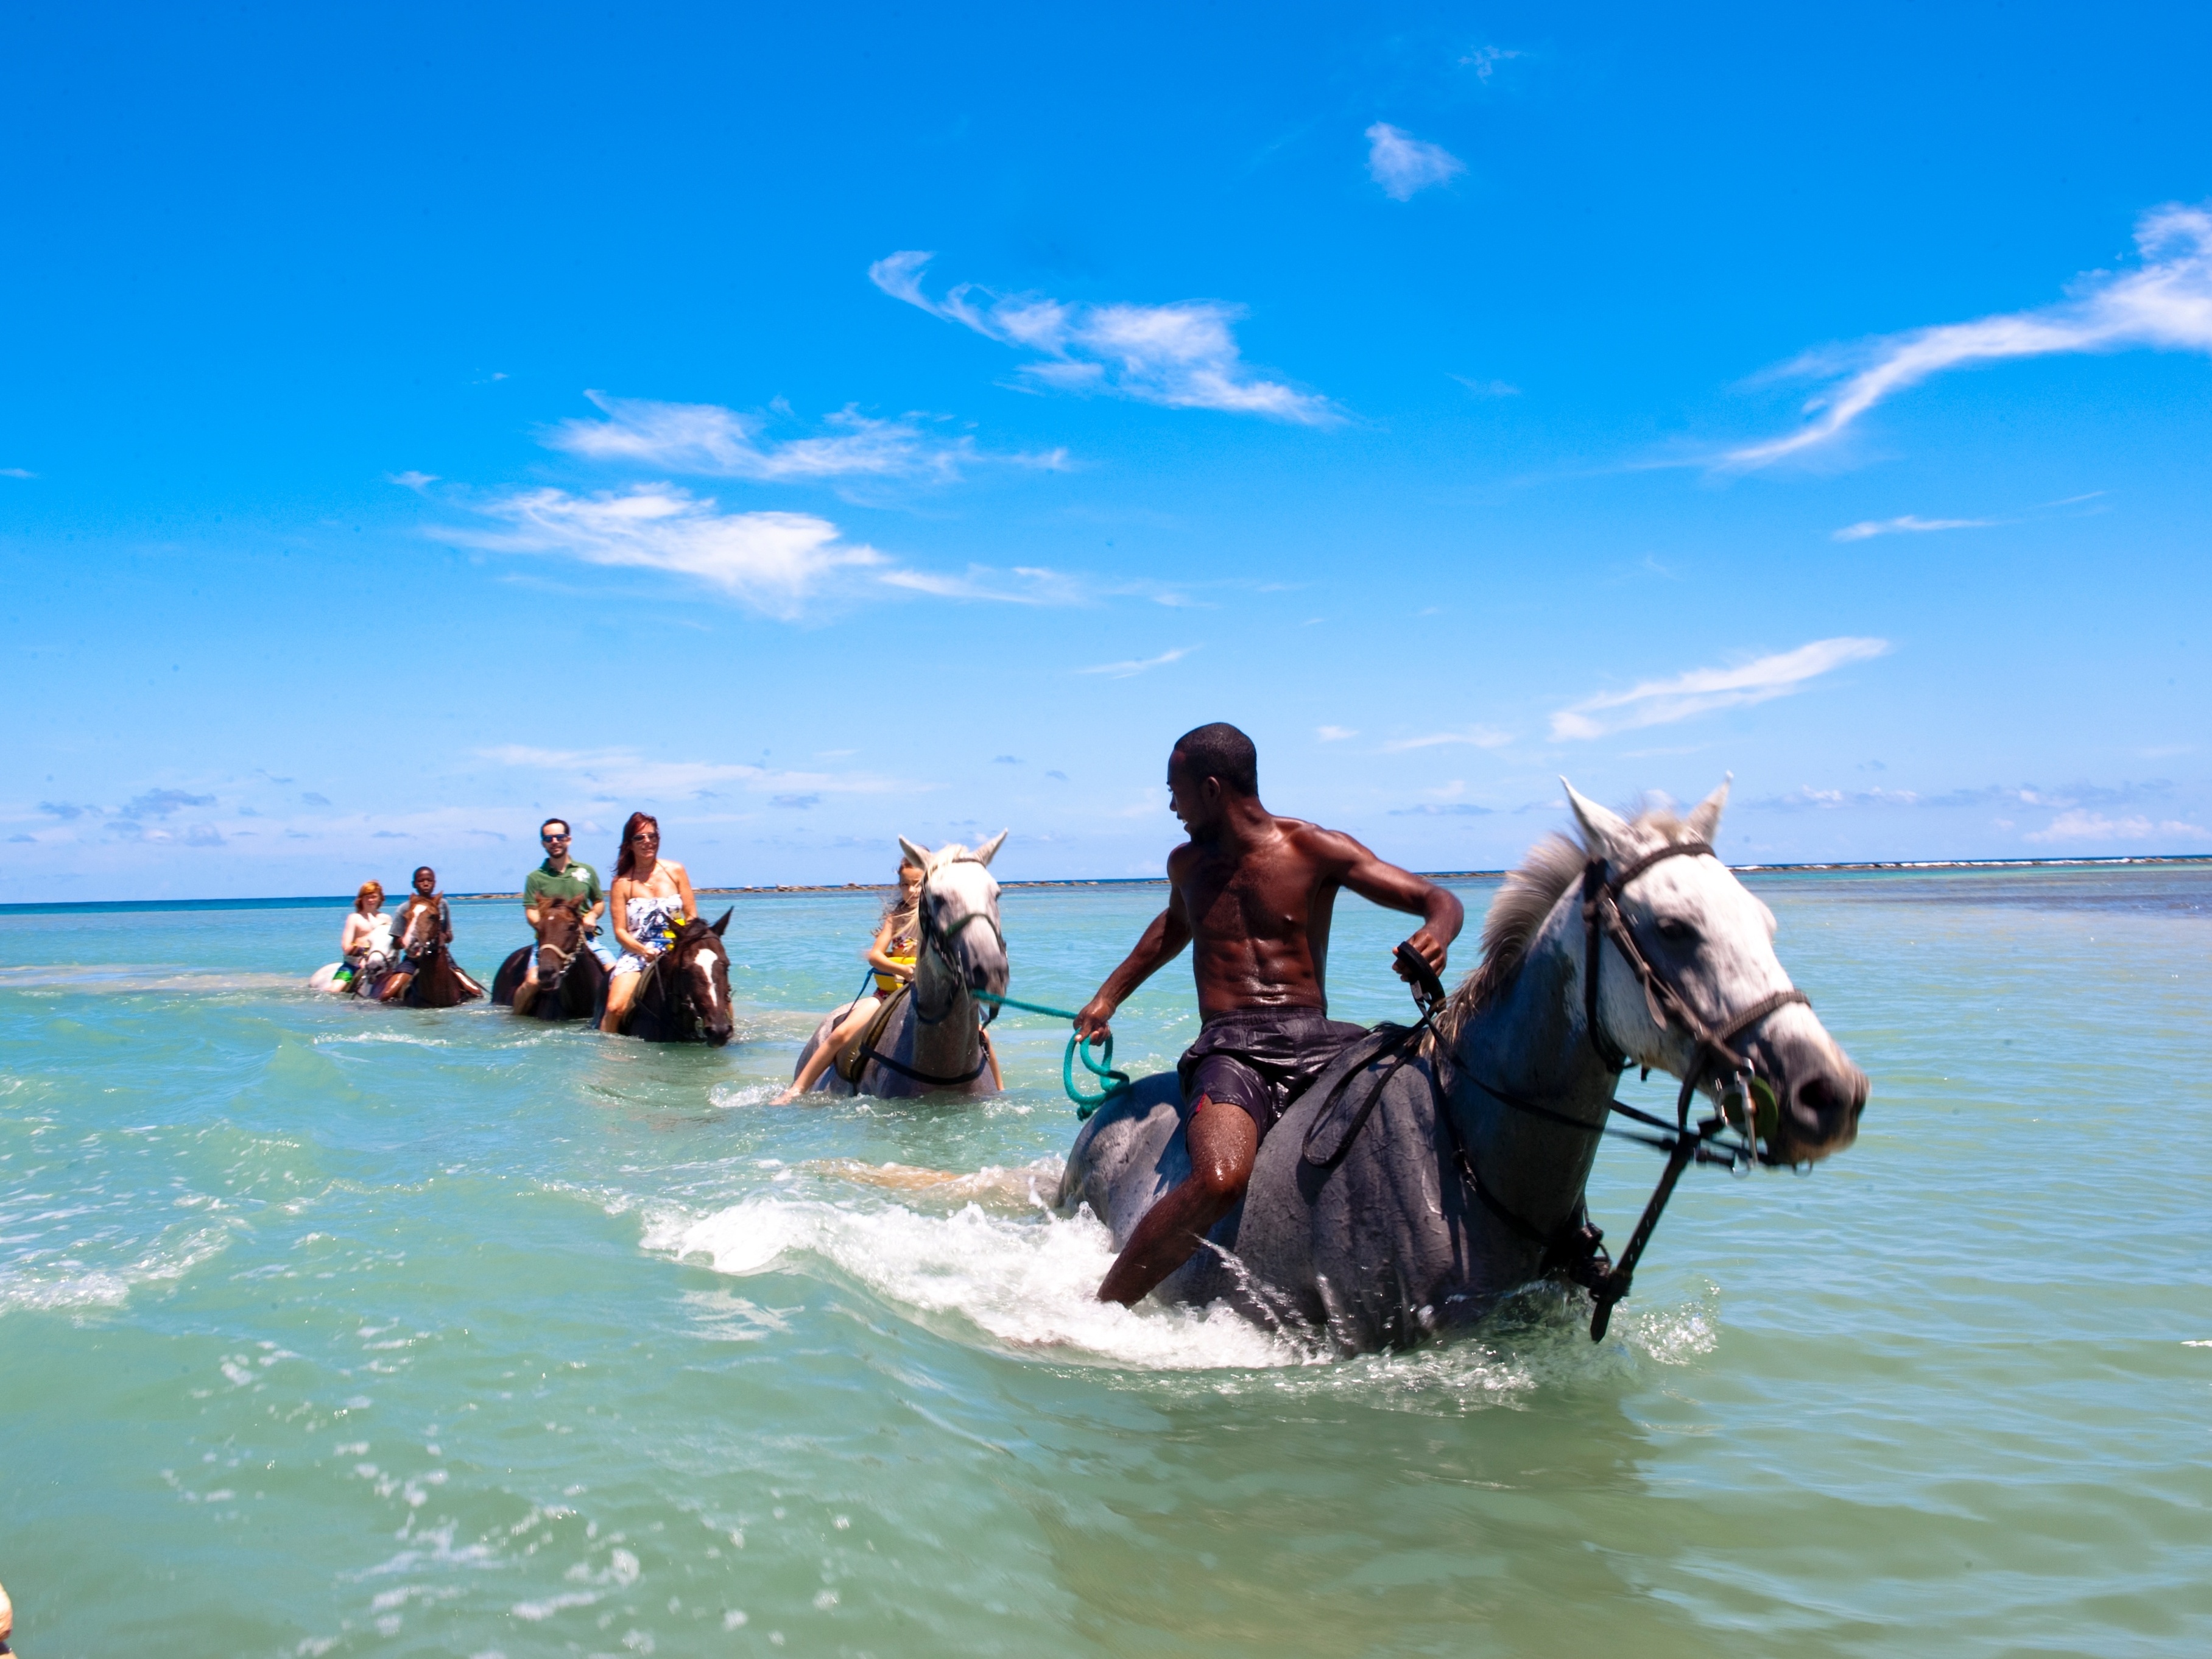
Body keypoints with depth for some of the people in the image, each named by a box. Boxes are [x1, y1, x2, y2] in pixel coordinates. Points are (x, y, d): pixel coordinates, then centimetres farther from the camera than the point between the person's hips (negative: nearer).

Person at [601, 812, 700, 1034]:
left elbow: (692, 916, 6)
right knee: (615, 1007, -24)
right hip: (637, 954, -1)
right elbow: (620, 931, -1)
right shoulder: (622, 882, 1)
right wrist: (644, 950, -18)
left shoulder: (675, 871, 5)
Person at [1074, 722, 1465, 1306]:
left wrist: (1436, 934, -24)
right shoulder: (1187, 863, 15)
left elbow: (1438, 899, 0)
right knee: (1219, 1178, -33)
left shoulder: (1315, 849, 2)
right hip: (1231, 1048, 0)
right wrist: (1109, 995, 40)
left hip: (1317, 1040, 0)